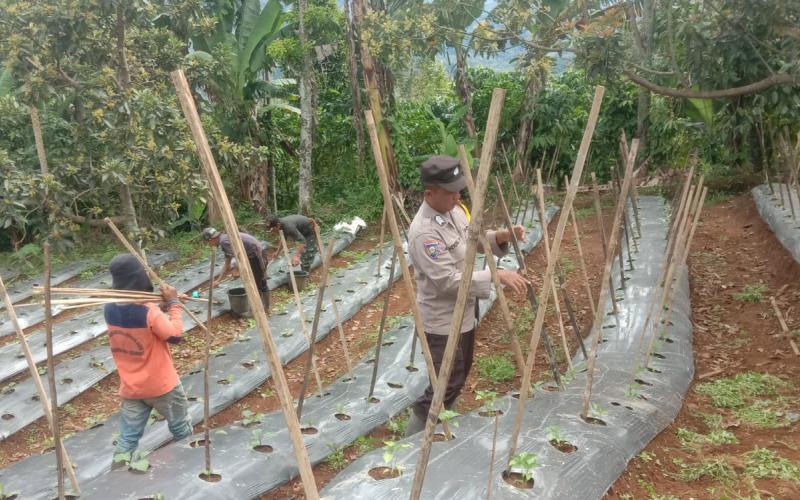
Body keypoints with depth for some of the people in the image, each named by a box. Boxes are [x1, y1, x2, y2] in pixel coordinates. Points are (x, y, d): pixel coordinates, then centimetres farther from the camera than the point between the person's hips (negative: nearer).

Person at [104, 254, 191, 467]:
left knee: (127, 440, 12)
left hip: (130, 388, 5)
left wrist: (159, 305, -1)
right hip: (161, 385, -5)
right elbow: (175, 335, -16)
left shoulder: (110, 309, -5)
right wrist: (173, 304, -10)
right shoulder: (149, 312, -26)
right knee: (181, 430, 18)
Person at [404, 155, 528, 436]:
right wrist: (496, 275, -32)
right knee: (444, 388, -1)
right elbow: (449, 281, -31)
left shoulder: (454, 211, 1)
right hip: (442, 322, -9)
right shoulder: (424, 232, -28)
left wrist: (502, 236, -5)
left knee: (459, 378, 23)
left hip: (464, 314, 10)